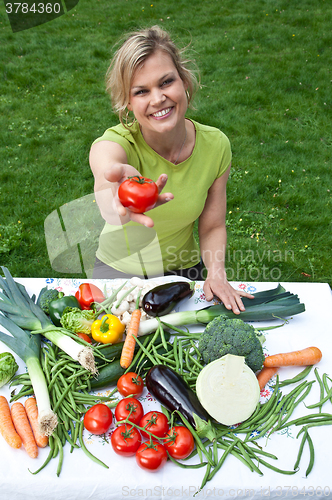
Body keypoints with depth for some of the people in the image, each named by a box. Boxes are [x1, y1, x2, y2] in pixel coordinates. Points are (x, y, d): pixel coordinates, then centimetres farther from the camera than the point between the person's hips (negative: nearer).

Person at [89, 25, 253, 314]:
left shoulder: (215, 145, -16)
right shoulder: (116, 143, -25)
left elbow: (212, 226, -6)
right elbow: (106, 164, -52)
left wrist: (216, 273, -24)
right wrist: (119, 178, -76)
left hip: (183, 268, 2)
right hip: (119, 270, -1)